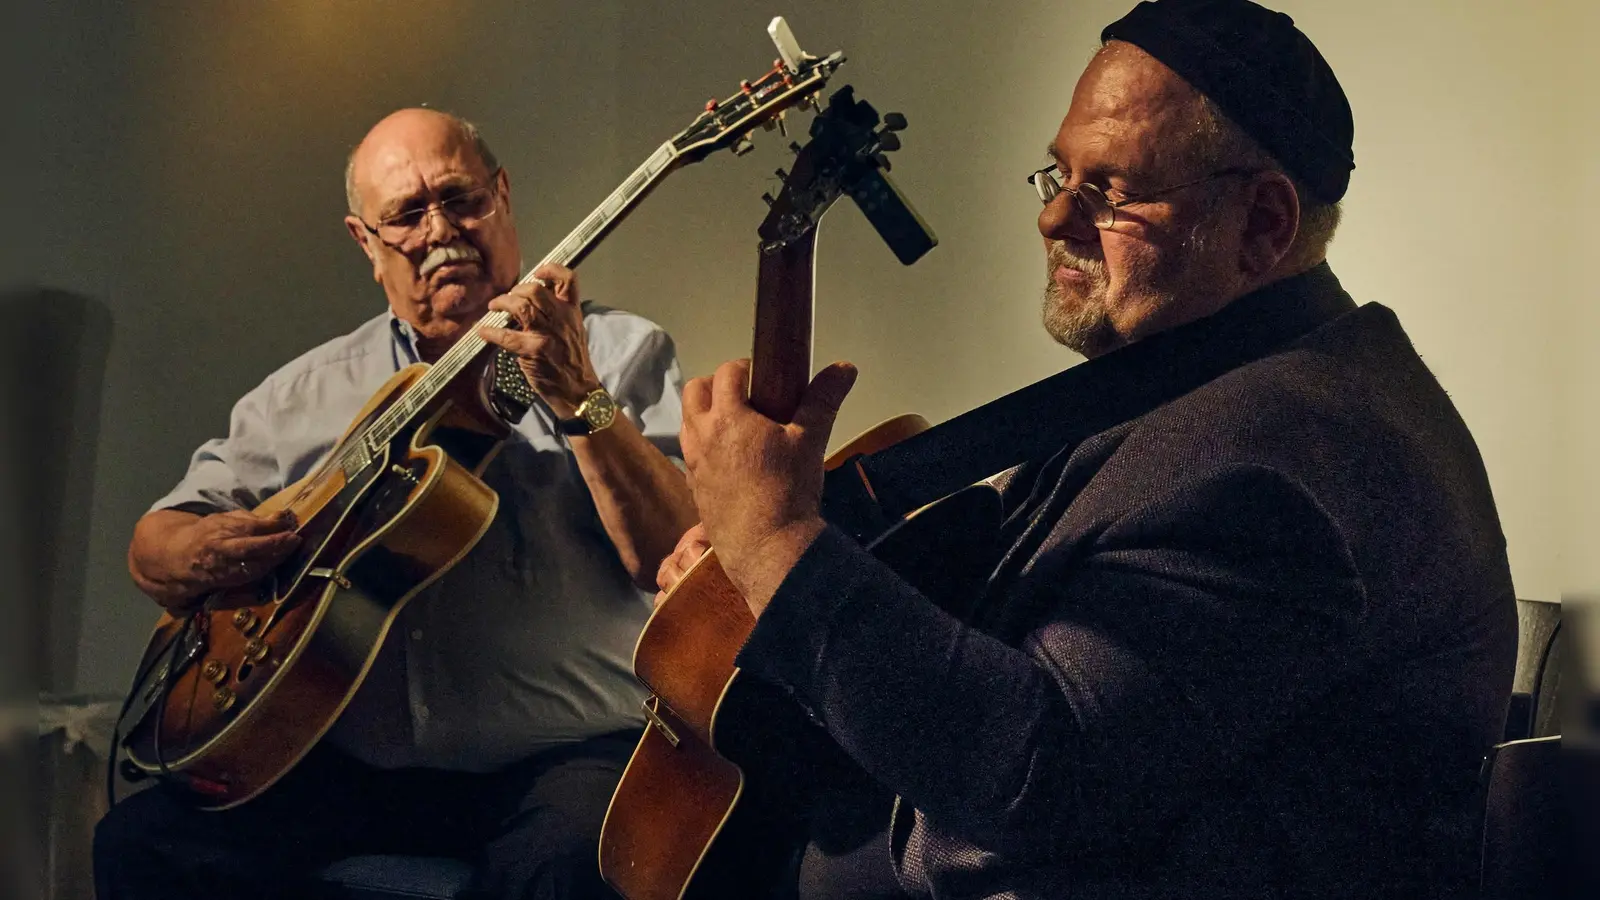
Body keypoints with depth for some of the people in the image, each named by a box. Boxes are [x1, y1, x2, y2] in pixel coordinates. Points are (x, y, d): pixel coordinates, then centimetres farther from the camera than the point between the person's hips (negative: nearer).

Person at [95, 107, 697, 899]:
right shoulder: (310, 391, 16)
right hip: (354, 764, 4)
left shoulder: (621, 353, 5)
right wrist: (193, 553, -9)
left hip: (564, 751, -4)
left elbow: (678, 563, -8)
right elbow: (153, 544, 16)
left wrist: (579, 398, -21)